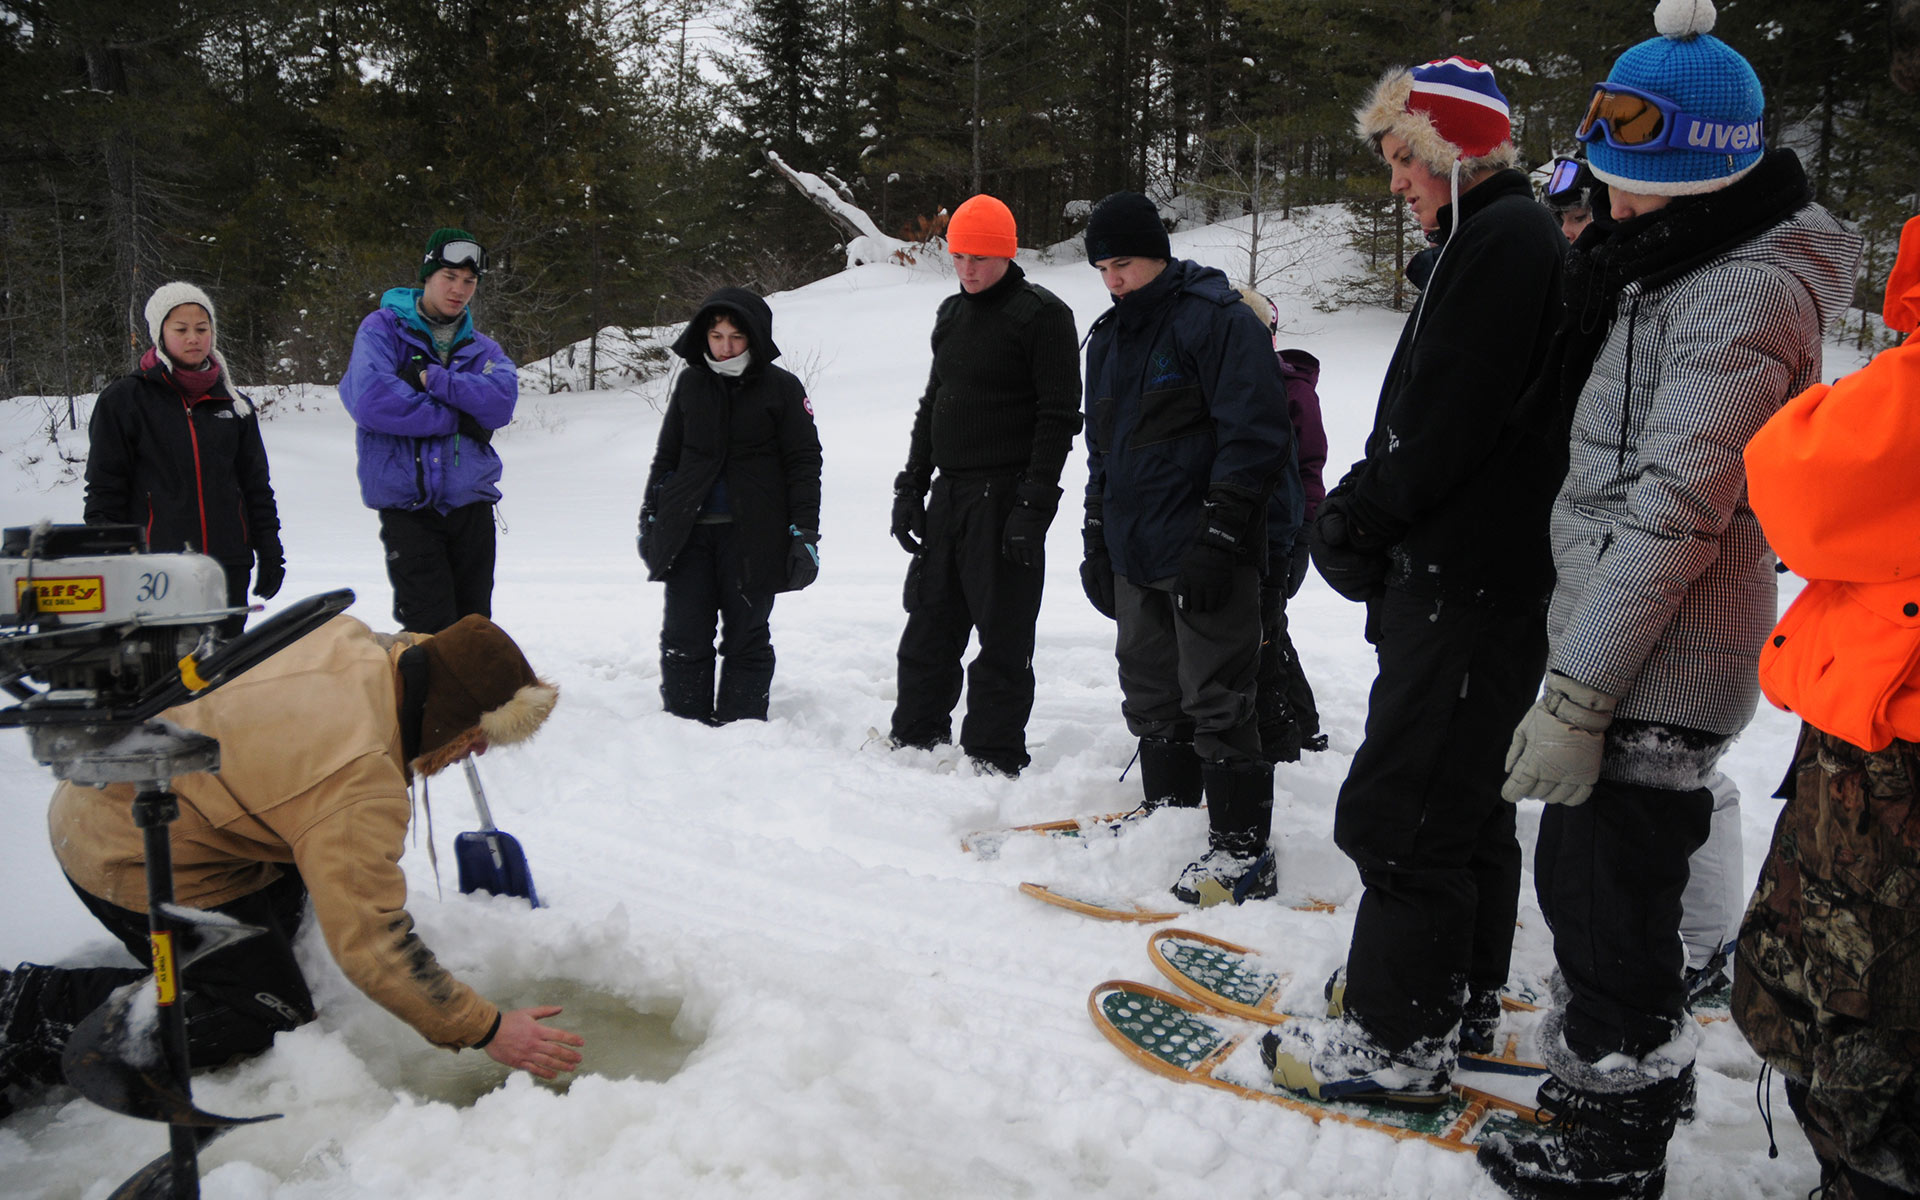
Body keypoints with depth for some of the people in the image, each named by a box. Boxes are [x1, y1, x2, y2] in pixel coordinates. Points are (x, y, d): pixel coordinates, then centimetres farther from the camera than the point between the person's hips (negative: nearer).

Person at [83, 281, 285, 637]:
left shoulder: (234, 404, 14)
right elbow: (104, 491, 3)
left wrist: (270, 553, 13)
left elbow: (256, 485, 18)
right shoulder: (125, 400, 3)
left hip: (229, 567, 4)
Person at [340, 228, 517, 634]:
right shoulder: (382, 329, 0)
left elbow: (501, 401, -8)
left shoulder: (482, 348, 13)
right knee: (433, 635, -9)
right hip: (408, 506, -4)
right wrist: (457, 418, -11)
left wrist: (431, 379, -16)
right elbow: (371, 401, -17)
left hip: (472, 504, 4)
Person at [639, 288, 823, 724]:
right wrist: (650, 517, 16)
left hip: (752, 536, -3)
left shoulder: (782, 388, -1)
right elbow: (665, 456, 19)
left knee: (746, 640, 4)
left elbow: (804, 464, 0)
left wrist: (804, 532, -6)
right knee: (683, 639, 3)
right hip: (687, 530, 3)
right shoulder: (690, 383, 10)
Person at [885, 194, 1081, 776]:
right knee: (927, 630, 12)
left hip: (1006, 498, -7)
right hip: (948, 496, 7)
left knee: (1002, 640, -2)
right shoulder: (951, 313, 16)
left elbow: (1057, 417, -12)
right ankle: (915, 741, 24)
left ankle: (994, 762, 7)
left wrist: (1033, 507, -18)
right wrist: (911, 486, 16)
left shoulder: (1042, 314, -7)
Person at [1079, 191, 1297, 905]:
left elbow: (1254, 434, -15)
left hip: (1206, 554, -8)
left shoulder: (1217, 317, -9)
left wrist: (1217, 536, -19)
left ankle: (1242, 850, 4)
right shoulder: (1109, 336, 16)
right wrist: (1096, 538, 20)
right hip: (1134, 552, 8)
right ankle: (1167, 813, 28)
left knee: (1215, 701, -5)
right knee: (1150, 697, 14)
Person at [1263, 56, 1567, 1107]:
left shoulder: (1503, 240, -15)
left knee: (1399, 812, -5)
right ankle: (1458, 997, 34)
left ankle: (1396, 1043, 7)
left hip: (1469, 586, -11)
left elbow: (1445, 426, -23)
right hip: (1470, 576, 11)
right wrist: (1365, 515, 7)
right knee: (1465, 798, 19)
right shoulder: (1499, 236, 18)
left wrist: (1357, 516, -10)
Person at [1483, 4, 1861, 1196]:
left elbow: (1671, 515, -23)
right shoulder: (1669, 265, 15)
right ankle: (1630, 1077, 40)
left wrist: (1577, 697, -23)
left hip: (1657, 672, -10)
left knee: (1611, 912, 1)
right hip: (1615, 645, 10)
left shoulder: (1745, 298, -17)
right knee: (1578, 877, 20)